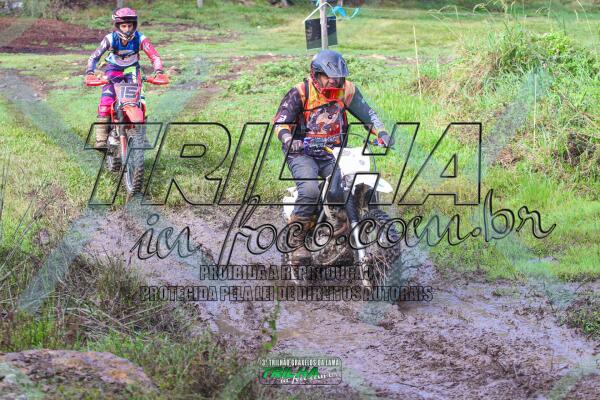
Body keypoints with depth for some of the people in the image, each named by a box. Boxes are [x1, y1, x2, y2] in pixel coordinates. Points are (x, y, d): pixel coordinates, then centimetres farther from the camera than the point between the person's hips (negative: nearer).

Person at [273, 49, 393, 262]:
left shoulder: (347, 89, 5)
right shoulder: (300, 92, -7)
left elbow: (366, 113, 15)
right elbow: (280, 121, -10)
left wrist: (381, 132, -3)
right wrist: (289, 139, -31)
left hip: (333, 154, 4)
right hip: (303, 154, -4)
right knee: (310, 189, -31)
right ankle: (297, 242, -21)